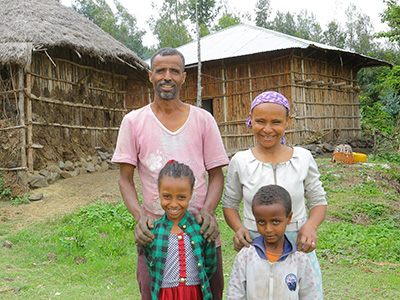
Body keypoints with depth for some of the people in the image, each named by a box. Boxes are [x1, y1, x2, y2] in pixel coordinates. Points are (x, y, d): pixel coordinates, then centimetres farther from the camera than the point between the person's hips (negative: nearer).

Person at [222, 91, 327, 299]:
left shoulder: (303, 158, 1)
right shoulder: (240, 161, 0)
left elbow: (318, 202, 10)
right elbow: (230, 204, 11)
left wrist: (311, 225, -10)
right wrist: (239, 228, -9)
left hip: (298, 249, 1)